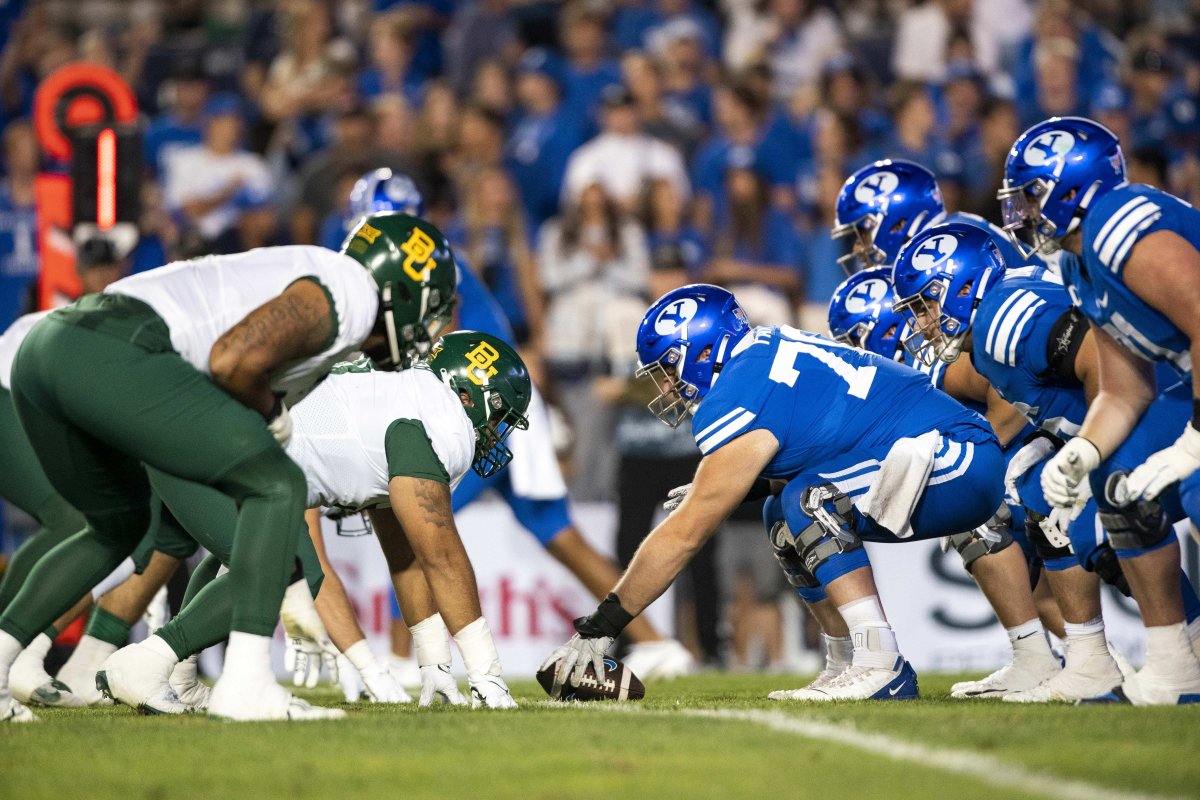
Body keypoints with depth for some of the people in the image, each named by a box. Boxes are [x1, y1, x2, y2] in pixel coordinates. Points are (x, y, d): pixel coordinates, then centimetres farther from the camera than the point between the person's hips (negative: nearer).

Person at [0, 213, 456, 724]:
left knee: (119, 526, 30)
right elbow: (233, 360, -12)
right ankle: (245, 685, -10)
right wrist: (270, 413, 7)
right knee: (277, 486, -2)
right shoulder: (351, 295, 1)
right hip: (112, 358, -10)